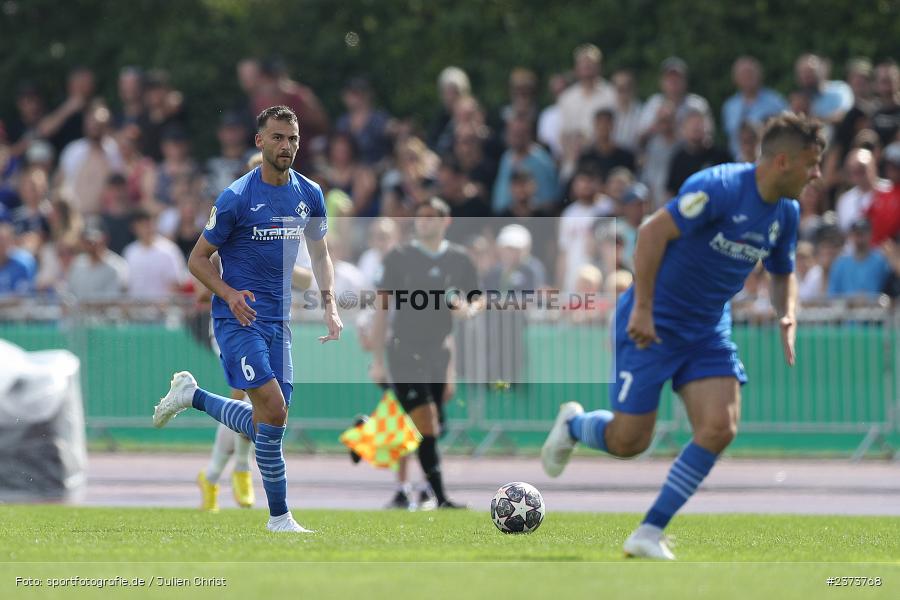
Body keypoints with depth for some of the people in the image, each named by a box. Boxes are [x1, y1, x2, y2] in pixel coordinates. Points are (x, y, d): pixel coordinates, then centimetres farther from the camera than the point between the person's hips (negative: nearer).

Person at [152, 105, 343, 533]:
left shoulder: (309, 194, 5)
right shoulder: (237, 197, -11)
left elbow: (320, 254, 19)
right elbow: (198, 259, -4)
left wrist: (330, 307, 4)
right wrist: (229, 294, -21)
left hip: (278, 321, 6)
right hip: (239, 317, -6)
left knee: (263, 425, 6)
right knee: (274, 410, -19)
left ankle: (192, 395, 31)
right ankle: (279, 519, -9)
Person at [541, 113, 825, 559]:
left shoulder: (785, 213, 4)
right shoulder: (720, 187, -22)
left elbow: (783, 273, 20)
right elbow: (654, 231, -27)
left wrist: (786, 317, -1)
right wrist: (643, 308, -28)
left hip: (709, 330, 7)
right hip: (653, 323, -7)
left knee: (720, 427, -13)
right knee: (629, 441, -6)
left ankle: (649, 533, -4)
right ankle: (573, 425, 31)